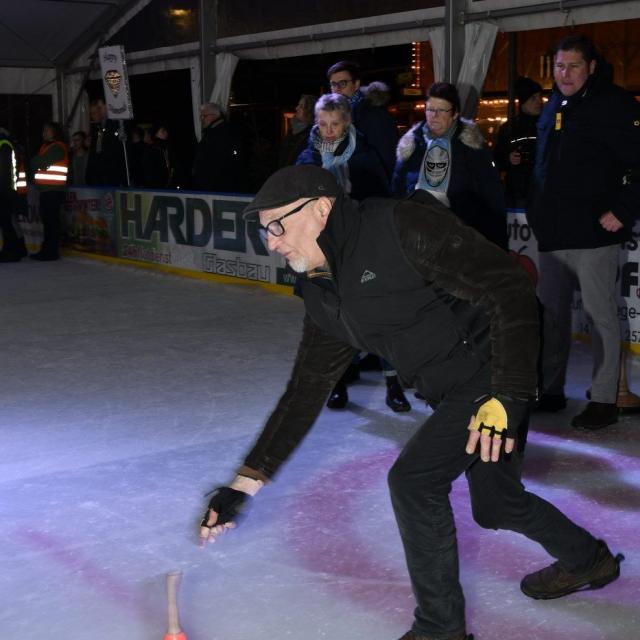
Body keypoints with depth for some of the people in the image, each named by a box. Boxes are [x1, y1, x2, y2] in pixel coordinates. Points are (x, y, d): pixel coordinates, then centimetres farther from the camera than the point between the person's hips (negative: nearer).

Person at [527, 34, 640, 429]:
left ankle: (604, 400, 5)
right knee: (552, 311, 13)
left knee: (600, 314, -2)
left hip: (593, 232, -8)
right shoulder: (554, 107, 15)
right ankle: (551, 390, 25)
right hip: (553, 232, 8)